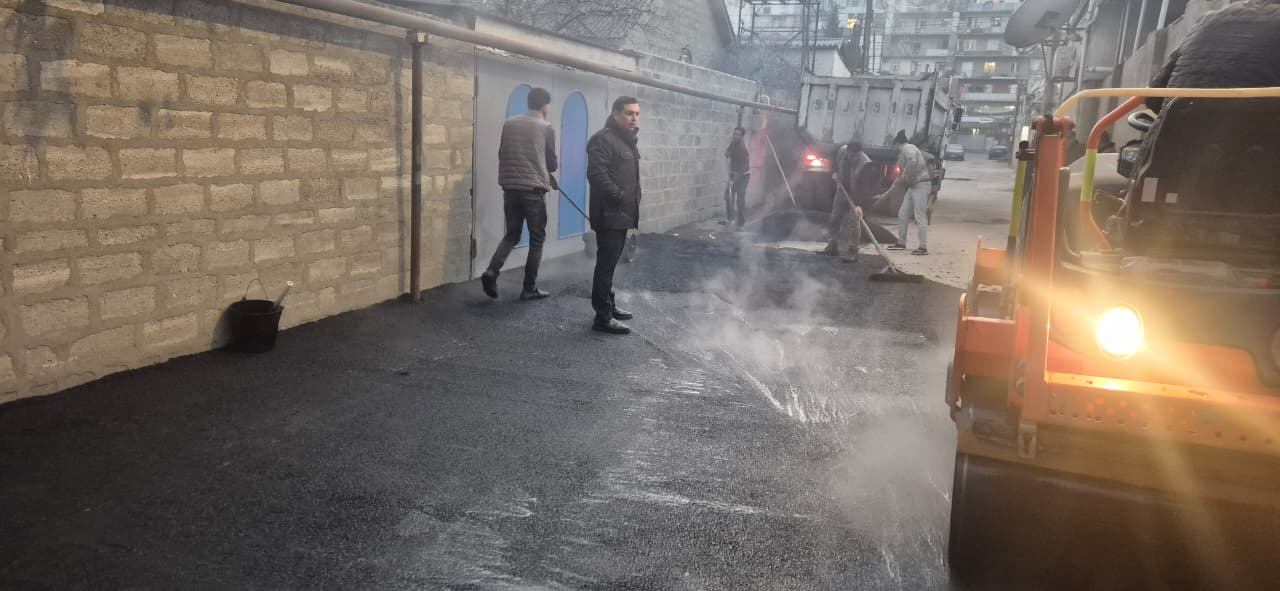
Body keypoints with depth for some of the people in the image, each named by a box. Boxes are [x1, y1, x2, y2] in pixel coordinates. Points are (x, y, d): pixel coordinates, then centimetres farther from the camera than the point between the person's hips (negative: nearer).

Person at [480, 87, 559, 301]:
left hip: (510, 188, 5)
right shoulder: (547, 128, -4)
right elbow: (552, 164, 3)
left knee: (512, 235, 15)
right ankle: (529, 288, 7)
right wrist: (555, 165, 26)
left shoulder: (509, 124, 9)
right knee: (537, 239, 7)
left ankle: (491, 271, -6)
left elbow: (502, 155, 14)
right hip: (534, 190, -4)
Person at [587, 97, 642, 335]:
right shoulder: (603, 139, -14)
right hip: (609, 215, -9)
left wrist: (632, 203, 13)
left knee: (610, 262, 18)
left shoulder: (628, 140, 18)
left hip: (622, 214, 10)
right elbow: (597, 174, -24)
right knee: (606, 264, -6)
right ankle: (603, 317, -1)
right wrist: (619, 197, -20)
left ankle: (609, 305, 29)